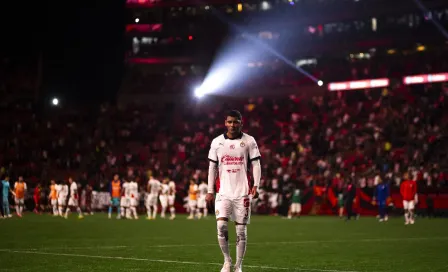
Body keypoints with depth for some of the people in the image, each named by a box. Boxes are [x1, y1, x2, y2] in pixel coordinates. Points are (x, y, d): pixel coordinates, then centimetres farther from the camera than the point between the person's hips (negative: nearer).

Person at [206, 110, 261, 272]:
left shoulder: (249, 141, 2)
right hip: (224, 192, 1)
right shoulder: (217, 142, 6)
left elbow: (256, 164, 1)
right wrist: (210, 191, 6)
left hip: (242, 192, -1)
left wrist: (256, 185, -12)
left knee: (241, 230, 2)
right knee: (221, 225, -15)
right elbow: (212, 167, 10)